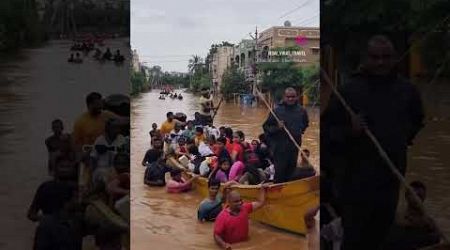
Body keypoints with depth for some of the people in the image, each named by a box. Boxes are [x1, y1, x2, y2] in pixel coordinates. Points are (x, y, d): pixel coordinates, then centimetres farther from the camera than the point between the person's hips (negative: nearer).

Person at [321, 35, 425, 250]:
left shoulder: (407, 91, 4)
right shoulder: (348, 91, -8)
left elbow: (417, 123, 25)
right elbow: (326, 131, -8)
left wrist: (405, 139, 12)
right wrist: (349, 130, -23)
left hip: (390, 181, 4)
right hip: (355, 182, -4)